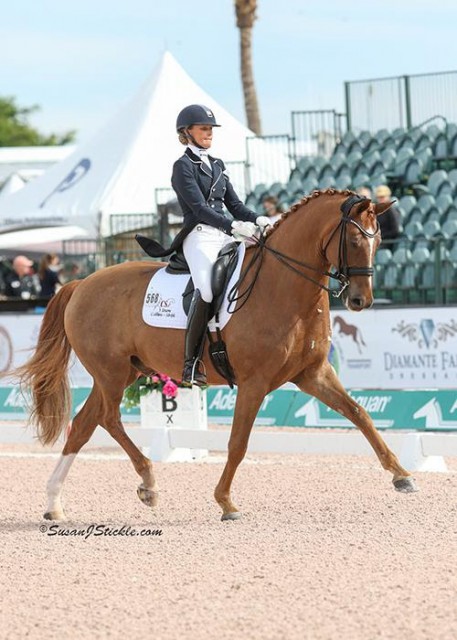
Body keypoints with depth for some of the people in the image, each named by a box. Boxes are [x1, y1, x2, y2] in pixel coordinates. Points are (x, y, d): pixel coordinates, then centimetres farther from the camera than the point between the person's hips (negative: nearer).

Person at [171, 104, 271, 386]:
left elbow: (234, 204, 19)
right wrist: (234, 226, -25)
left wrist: (257, 220, -2)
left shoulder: (217, 166, 22)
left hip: (226, 236, 8)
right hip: (200, 236, -8)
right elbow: (199, 208, -13)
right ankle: (191, 363, -28)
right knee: (207, 290, -32)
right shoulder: (183, 166, 0)